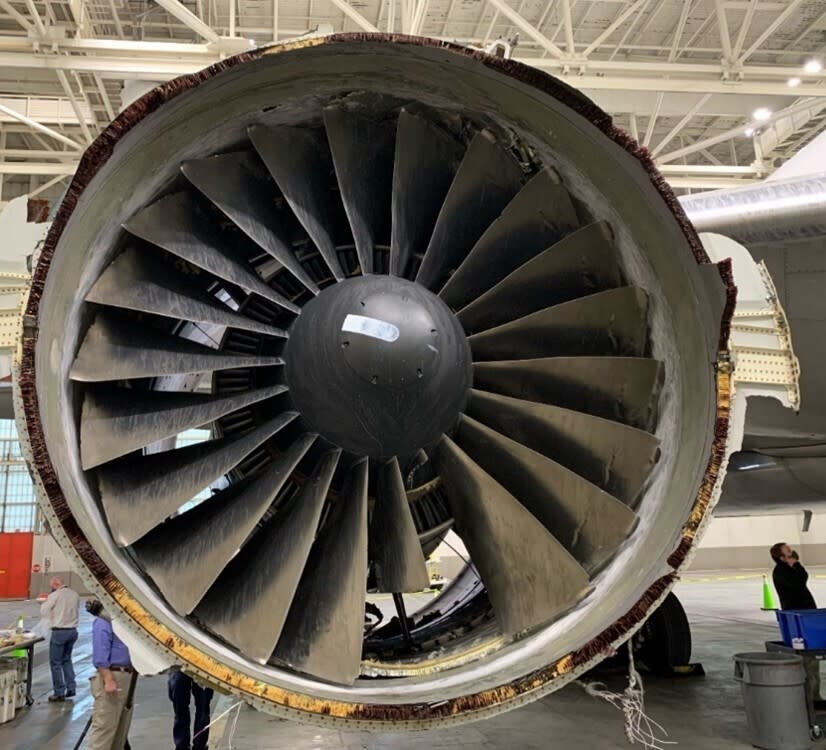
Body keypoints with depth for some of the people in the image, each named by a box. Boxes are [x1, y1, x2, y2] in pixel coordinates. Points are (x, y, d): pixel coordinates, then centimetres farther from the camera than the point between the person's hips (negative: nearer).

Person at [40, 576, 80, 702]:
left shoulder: (55, 595, -13)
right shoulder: (75, 594, 5)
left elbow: (43, 612, -5)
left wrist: (46, 602, 13)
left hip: (59, 632, -6)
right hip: (73, 630, 6)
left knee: (55, 662, 4)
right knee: (66, 659, 21)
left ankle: (59, 693, 5)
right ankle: (71, 688, 18)